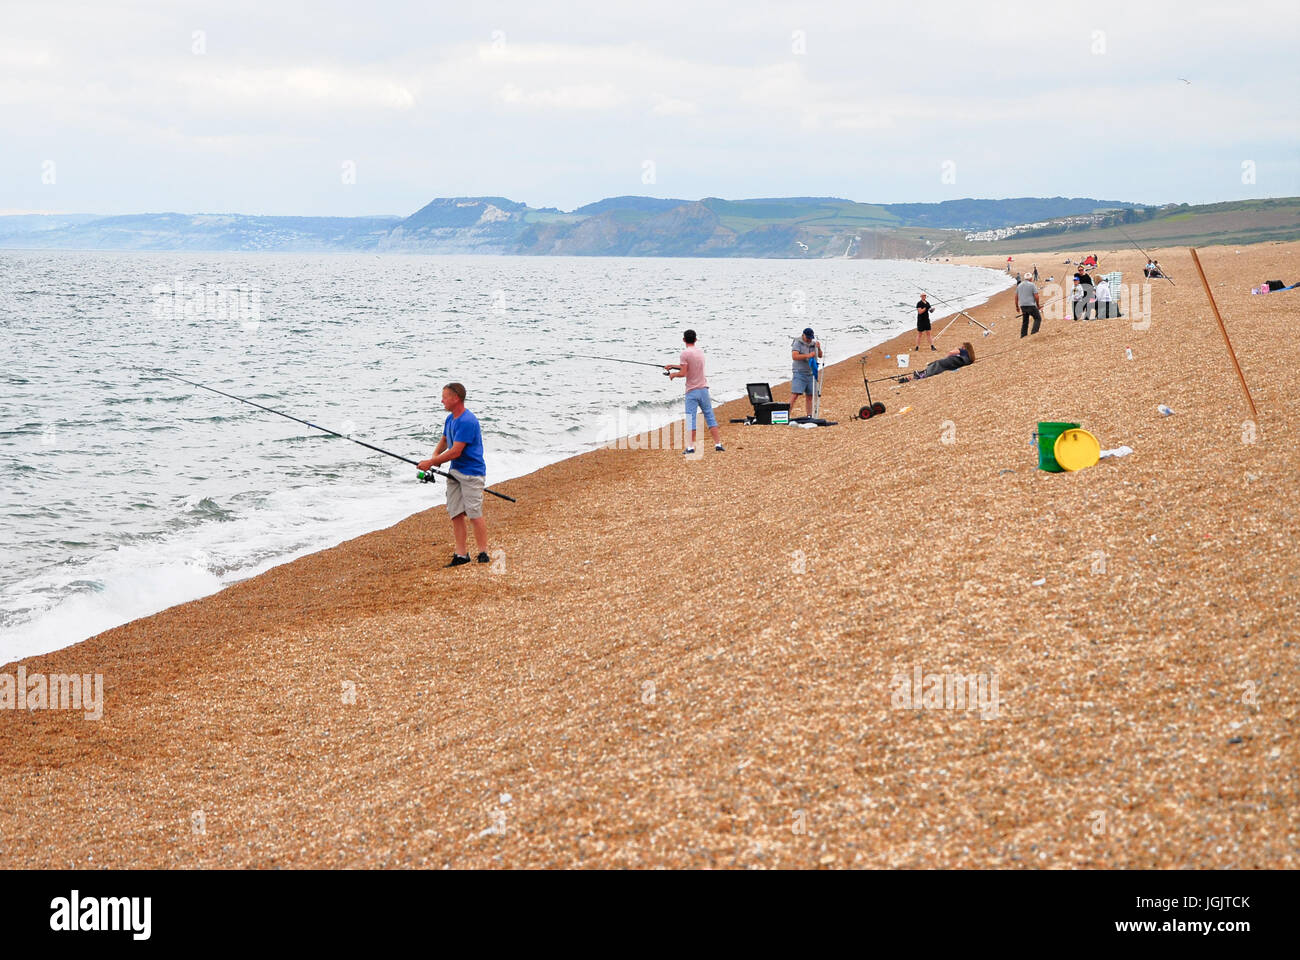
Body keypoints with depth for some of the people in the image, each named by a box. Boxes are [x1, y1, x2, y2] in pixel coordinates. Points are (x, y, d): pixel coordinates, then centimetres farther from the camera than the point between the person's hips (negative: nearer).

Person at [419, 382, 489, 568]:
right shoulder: (450, 419, 10)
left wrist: (431, 462, -15)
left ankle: (483, 553, -1)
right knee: (455, 514, 4)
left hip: (471, 473, -9)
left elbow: (455, 452, -22)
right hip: (454, 472, 9)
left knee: (474, 514, -9)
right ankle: (461, 554, 7)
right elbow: (444, 441, 28)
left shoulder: (467, 421, -20)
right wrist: (435, 455, 6)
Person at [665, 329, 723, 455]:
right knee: (710, 416, 8)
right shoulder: (700, 351, 12)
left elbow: (683, 373, -15)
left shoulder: (685, 353, -10)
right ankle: (718, 443, 7)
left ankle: (691, 446, -10)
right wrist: (673, 366, 28)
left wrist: (673, 374, 5)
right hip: (703, 389, 5)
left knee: (691, 419, -5)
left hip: (691, 391, -5)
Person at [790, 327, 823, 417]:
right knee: (795, 394, -14)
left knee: (809, 396, 6)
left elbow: (820, 355, 11)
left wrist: (819, 348, -9)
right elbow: (794, 356, -19)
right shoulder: (798, 343, -6)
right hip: (799, 373, -6)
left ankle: (809, 416, 10)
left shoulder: (813, 343, 12)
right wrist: (807, 356, -27)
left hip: (811, 373, 6)